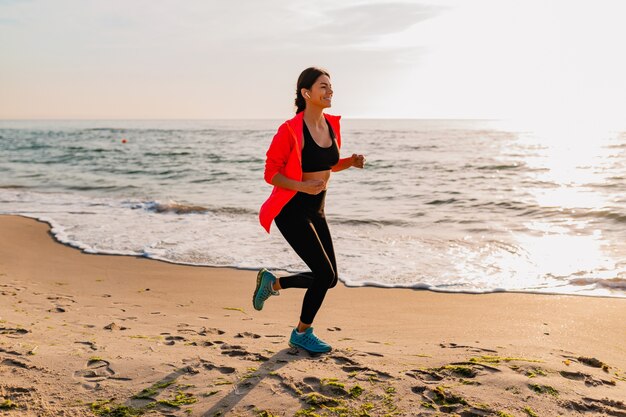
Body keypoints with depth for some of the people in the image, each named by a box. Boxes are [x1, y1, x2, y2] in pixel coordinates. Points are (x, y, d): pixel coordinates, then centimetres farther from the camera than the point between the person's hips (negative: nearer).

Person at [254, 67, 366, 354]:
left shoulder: (332, 125, 4)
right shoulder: (290, 130, -17)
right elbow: (271, 173, -14)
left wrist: (351, 162, -2)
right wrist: (303, 186, -29)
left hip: (316, 210, 8)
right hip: (292, 210, -8)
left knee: (329, 278, 8)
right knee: (325, 274, -9)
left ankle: (273, 283, 29)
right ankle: (302, 334, 13)